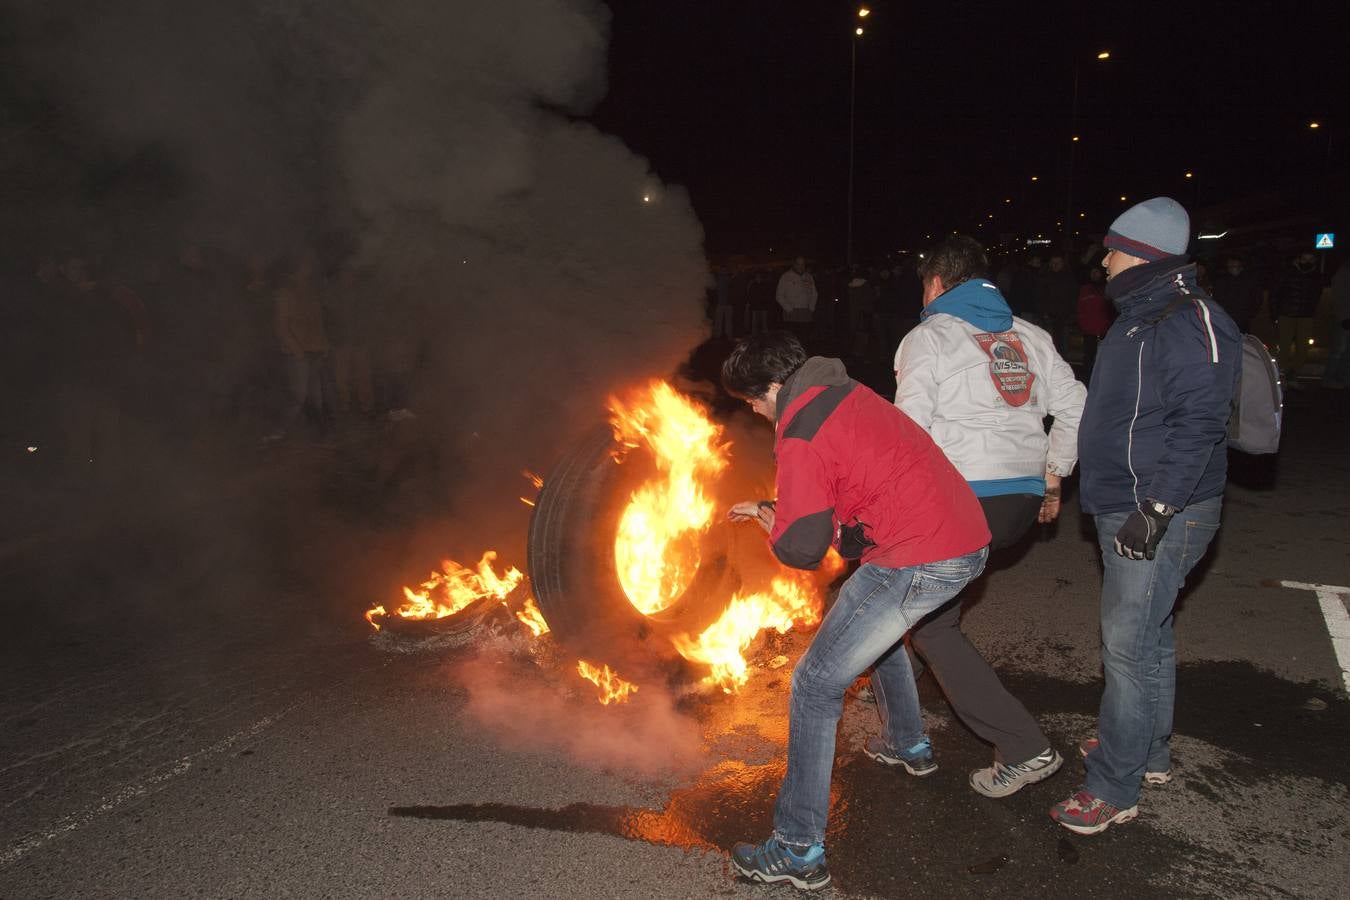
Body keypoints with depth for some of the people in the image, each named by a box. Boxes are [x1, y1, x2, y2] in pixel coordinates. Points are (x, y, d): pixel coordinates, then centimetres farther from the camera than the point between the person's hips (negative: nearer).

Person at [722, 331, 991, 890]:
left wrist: (772, 525, 4)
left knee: (816, 685, -2)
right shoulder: (843, 393, 14)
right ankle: (909, 743, 54)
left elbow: (802, 549, -18)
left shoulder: (801, 435, -15)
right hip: (969, 538, 10)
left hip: (917, 561, -10)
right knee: (878, 626, 36)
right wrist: (772, 508, 26)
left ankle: (799, 850, 3)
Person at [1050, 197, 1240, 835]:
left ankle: (1113, 789, 4)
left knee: (1127, 644, -7)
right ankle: (1148, 751, 36)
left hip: (1165, 515, -10)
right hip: (1126, 508, 10)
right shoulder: (1139, 319, 14)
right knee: (1148, 634, 20)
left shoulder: (1191, 321, -18)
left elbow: (1199, 424, -24)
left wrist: (1156, 509, -28)